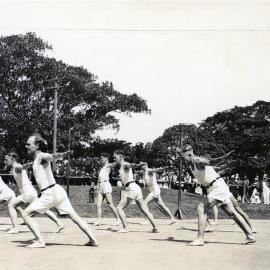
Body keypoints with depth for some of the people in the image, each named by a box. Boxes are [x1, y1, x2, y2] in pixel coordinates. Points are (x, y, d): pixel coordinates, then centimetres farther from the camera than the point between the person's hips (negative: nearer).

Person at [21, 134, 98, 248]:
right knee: (75, 217, 11)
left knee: (25, 214, -1)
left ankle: (40, 241, -4)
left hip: (50, 194, -9)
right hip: (58, 191, 10)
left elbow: (53, 156, -32)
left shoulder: (41, 156, -9)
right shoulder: (37, 158, 18)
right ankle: (93, 240, 13)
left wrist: (63, 154, -55)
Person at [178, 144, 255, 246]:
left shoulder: (198, 160, -19)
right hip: (214, 188, 10)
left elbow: (210, 162, -40)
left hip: (218, 187, -10)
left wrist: (221, 158, -58)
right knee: (232, 213, 13)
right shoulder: (191, 164, 7)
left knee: (201, 208, -15)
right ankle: (250, 236, 19)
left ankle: (200, 239, -13)